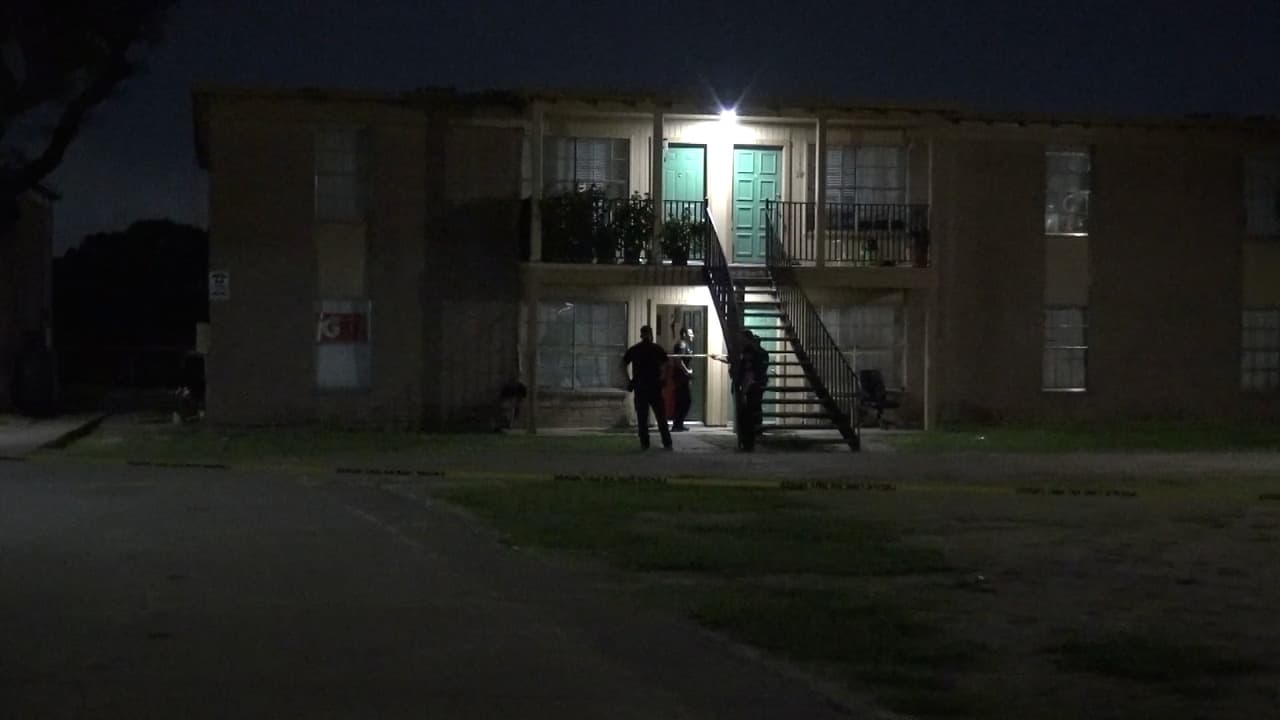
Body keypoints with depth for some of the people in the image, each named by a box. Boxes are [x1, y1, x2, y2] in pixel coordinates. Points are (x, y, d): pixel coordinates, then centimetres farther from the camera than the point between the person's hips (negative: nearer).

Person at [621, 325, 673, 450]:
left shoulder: (633, 350, 6)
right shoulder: (657, 349, 3)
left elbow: (623, 365, 0)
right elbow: (666, 364, -5)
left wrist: (628, 380, 3)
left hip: (639, 387, 1)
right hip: (655, 386, -1)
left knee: (642, 417, 5)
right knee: (661, 416, 4)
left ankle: (644, 443, 2)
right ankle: (667, 443, 3)